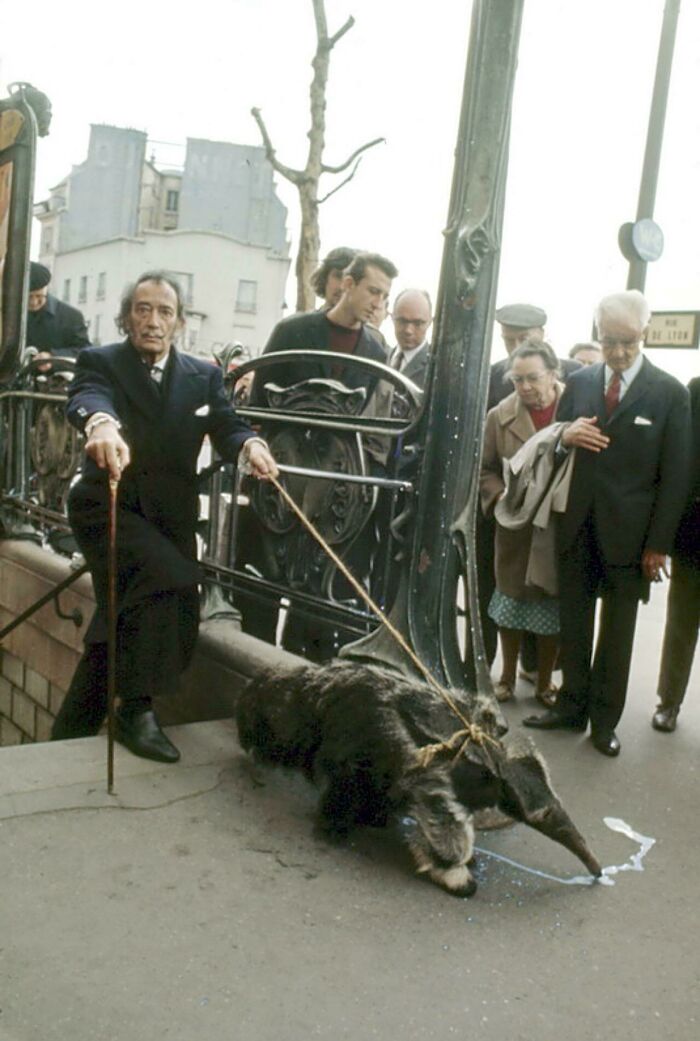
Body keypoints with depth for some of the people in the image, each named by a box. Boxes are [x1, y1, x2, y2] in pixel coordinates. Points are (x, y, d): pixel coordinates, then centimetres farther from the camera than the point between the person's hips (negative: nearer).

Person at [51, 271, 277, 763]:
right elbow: (88, 398, -25)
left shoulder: (204, 375, 9)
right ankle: (137, 709, -18)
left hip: (169, 515, 4)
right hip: (108, 506, -4)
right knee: (173, 579, -30)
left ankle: (69, 737, 28)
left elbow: (226, 426, -5)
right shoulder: (100, 361, -2)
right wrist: (101, 424, -50)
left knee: (119, 625, 10)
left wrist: (250, 444, -30)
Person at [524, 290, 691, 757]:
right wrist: (566, 436, -12)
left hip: (628, 533, -3)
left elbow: (675, 475, -5)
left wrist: (658, 544, -9)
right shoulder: (580, 382, 5)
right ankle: (572, 706, 26)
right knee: (574, 622, 12)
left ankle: (605, 719, 22)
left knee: (617, 631, 9)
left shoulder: (670, 393, -5)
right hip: (577, 526, 3)